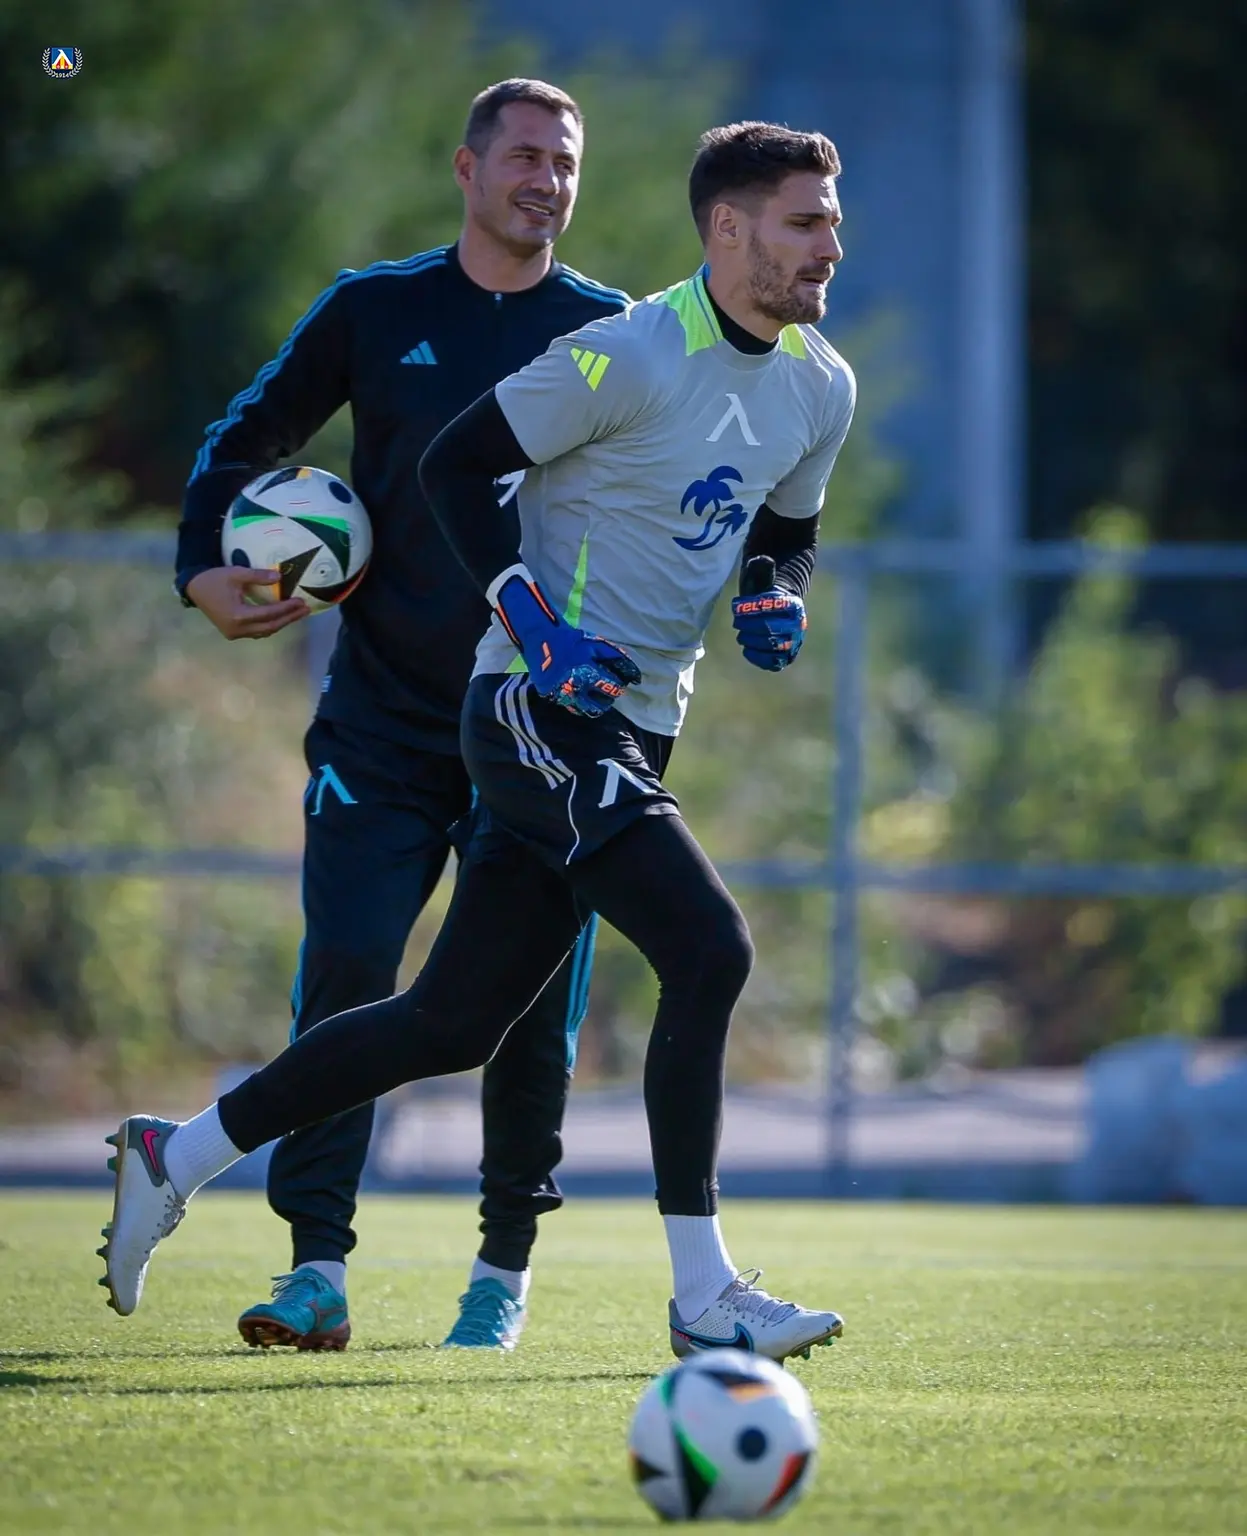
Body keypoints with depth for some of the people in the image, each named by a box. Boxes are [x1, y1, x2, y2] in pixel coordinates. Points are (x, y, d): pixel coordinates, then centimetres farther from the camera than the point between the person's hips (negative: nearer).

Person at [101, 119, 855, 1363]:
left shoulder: (820, 389, 9)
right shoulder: (633, 357, -16)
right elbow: (455, 465, -9)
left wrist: (774, 597, 3)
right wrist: (539, 630, -17)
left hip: (633, 732, 9)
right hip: (539, 708, -9)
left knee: (455, 1024, 10)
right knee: (709, 950, -20)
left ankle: (178, 1156, 24)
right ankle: (703, 1297, -15)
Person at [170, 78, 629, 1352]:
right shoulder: (377, 311, 5)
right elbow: (247, 438, 12)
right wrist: (205, 568, -3)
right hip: (383, 721, 0)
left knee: (532, 1007, 1)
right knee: (346, 971, -11)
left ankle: (504, 1273, 15)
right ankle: (318, 1269, -10)